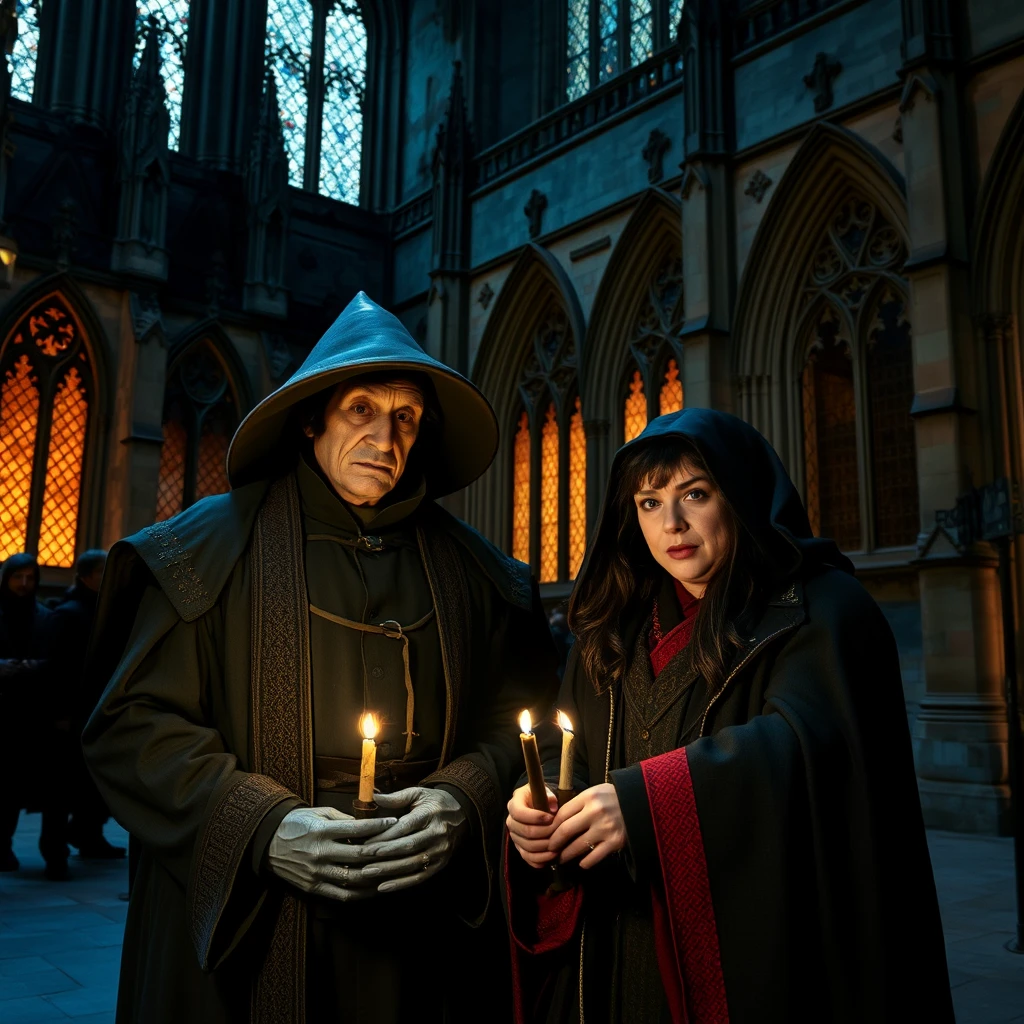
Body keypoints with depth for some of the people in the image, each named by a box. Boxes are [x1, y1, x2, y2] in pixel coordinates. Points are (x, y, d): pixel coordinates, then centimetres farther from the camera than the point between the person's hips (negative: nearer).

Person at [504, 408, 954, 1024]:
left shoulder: (820, 610, -7)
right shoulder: (613, 633, 9)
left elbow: (808, 740, -23)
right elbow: (565, 757, 6)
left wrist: (647, 800, -34)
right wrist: (538, 813, -16)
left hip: (761, 950, -4)